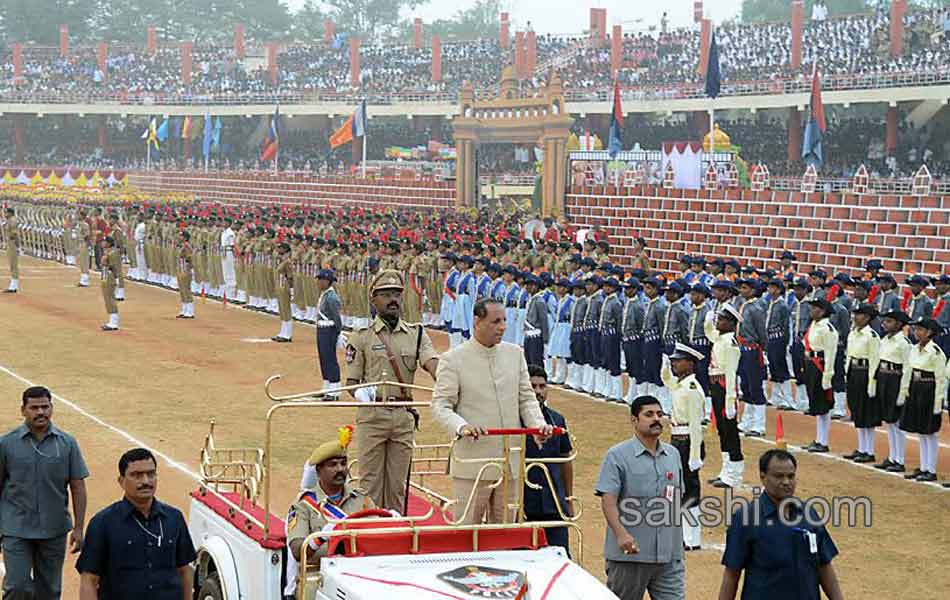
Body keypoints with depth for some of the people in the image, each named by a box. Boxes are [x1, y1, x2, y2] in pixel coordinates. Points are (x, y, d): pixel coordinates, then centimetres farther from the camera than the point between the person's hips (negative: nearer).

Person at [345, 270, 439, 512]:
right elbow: (351, 380, 3)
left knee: (397, 484, 9)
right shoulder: (361, 337, 3)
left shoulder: (416, 334, 9)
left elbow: (432, 362, -9)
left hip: (404, 416, 2)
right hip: (372, 415, -2)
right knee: (370, 482, 0)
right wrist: (360, 392, -21)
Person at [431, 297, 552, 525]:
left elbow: (526, 398, 12)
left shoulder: (515, 353, 9)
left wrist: (538, 423, -7)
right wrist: (462, 427, -27)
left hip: (510, 463, 4)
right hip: (472, 462, -4)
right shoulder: (453, 359, -6)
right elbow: (440, 406, -8)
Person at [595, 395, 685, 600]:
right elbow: (608, 500, -14)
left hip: (670, 554, 5)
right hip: (630, 553, -5)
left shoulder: (673, 454, 14)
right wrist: (621, 534, -27)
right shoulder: (617, 456, -5)